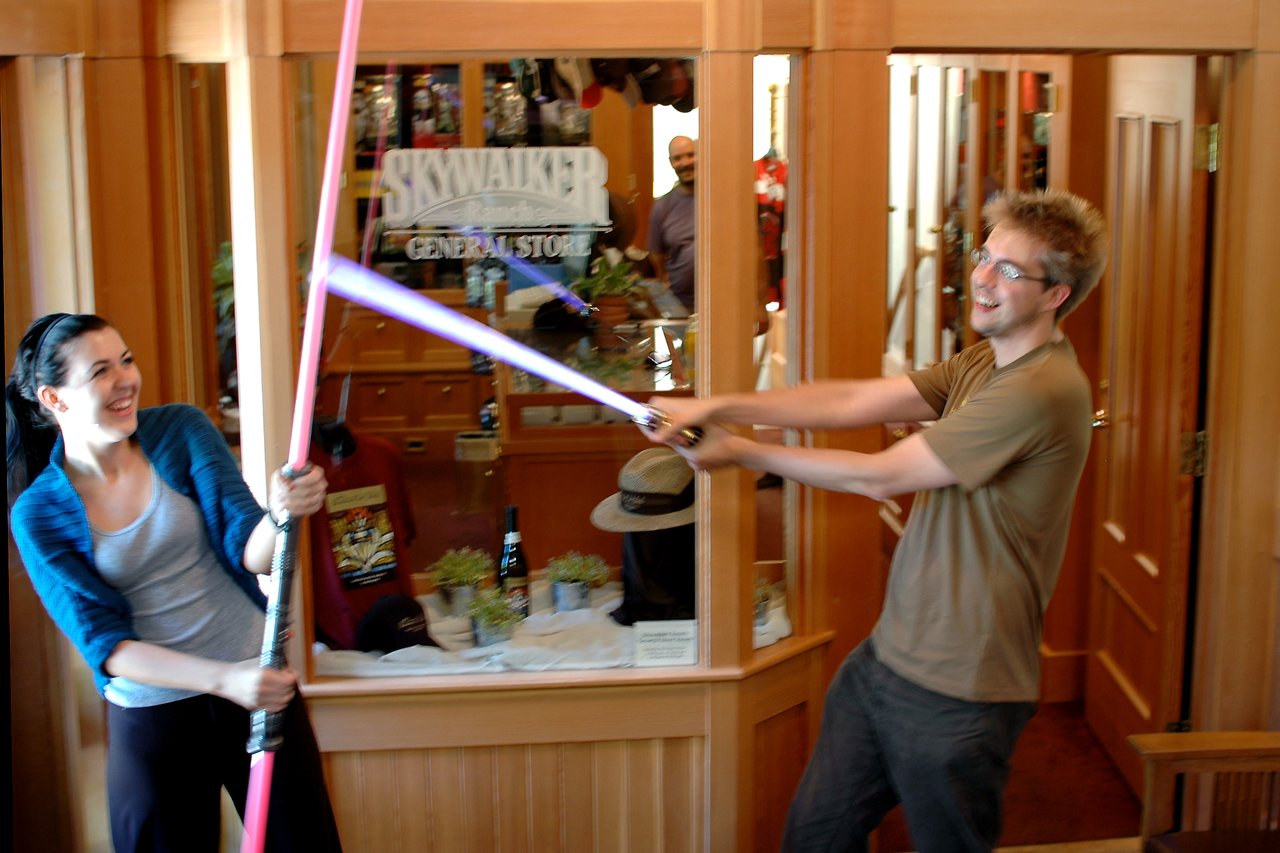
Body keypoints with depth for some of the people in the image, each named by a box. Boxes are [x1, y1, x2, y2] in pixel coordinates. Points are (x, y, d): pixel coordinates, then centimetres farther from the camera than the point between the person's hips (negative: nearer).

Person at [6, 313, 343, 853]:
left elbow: (248, 553, -13)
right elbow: (102, 642, -12)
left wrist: (280, 515, -38)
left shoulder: (181, 430, -7)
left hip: (258, 683, 1)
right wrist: (223, 679, -26)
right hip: (151, 719, -1)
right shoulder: (38, 514, -9)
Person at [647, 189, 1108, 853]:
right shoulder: (981, 365, 9)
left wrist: (741, 451, -7)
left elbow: (879, 477, -17)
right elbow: (850, 403, 1)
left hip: (956, 696, -8)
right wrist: (713, 408, -9)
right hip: (886, 656, 9)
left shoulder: (1041, 391, -22)